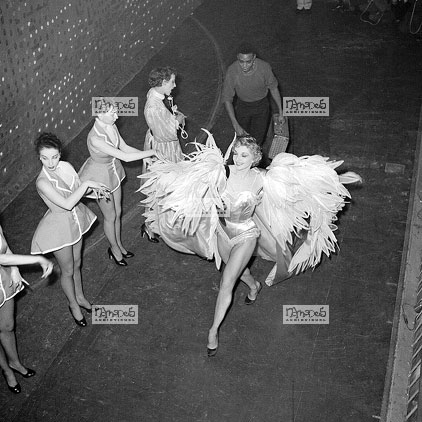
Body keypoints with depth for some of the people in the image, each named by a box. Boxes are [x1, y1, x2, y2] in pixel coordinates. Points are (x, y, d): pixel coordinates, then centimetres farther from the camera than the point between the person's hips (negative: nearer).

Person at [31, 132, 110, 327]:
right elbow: (67, 203, -35)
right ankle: (73, 305, 39)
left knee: (76, 263, 25)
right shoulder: (42, 182, -30)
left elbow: (78, 190, 6)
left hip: (76, 219, 6)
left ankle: (80, 297, 48)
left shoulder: (66, 166, -11)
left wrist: (94, 189, -14)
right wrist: (87, 183, -32)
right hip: (59, 225, -6)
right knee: (68, 270, 14)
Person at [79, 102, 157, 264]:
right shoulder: (95, 138, -37)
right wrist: (154, 152, -29)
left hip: (113, 171, 7)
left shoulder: (110, 125, -13)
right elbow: (125, 157, -36)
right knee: (110, 216, 15)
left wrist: (148, 157, -5)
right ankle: (114, 249, 41)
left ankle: (118, 245, 47)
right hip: (100, 176, -7)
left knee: (118, 212, 23)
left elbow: (124, 147, 2)